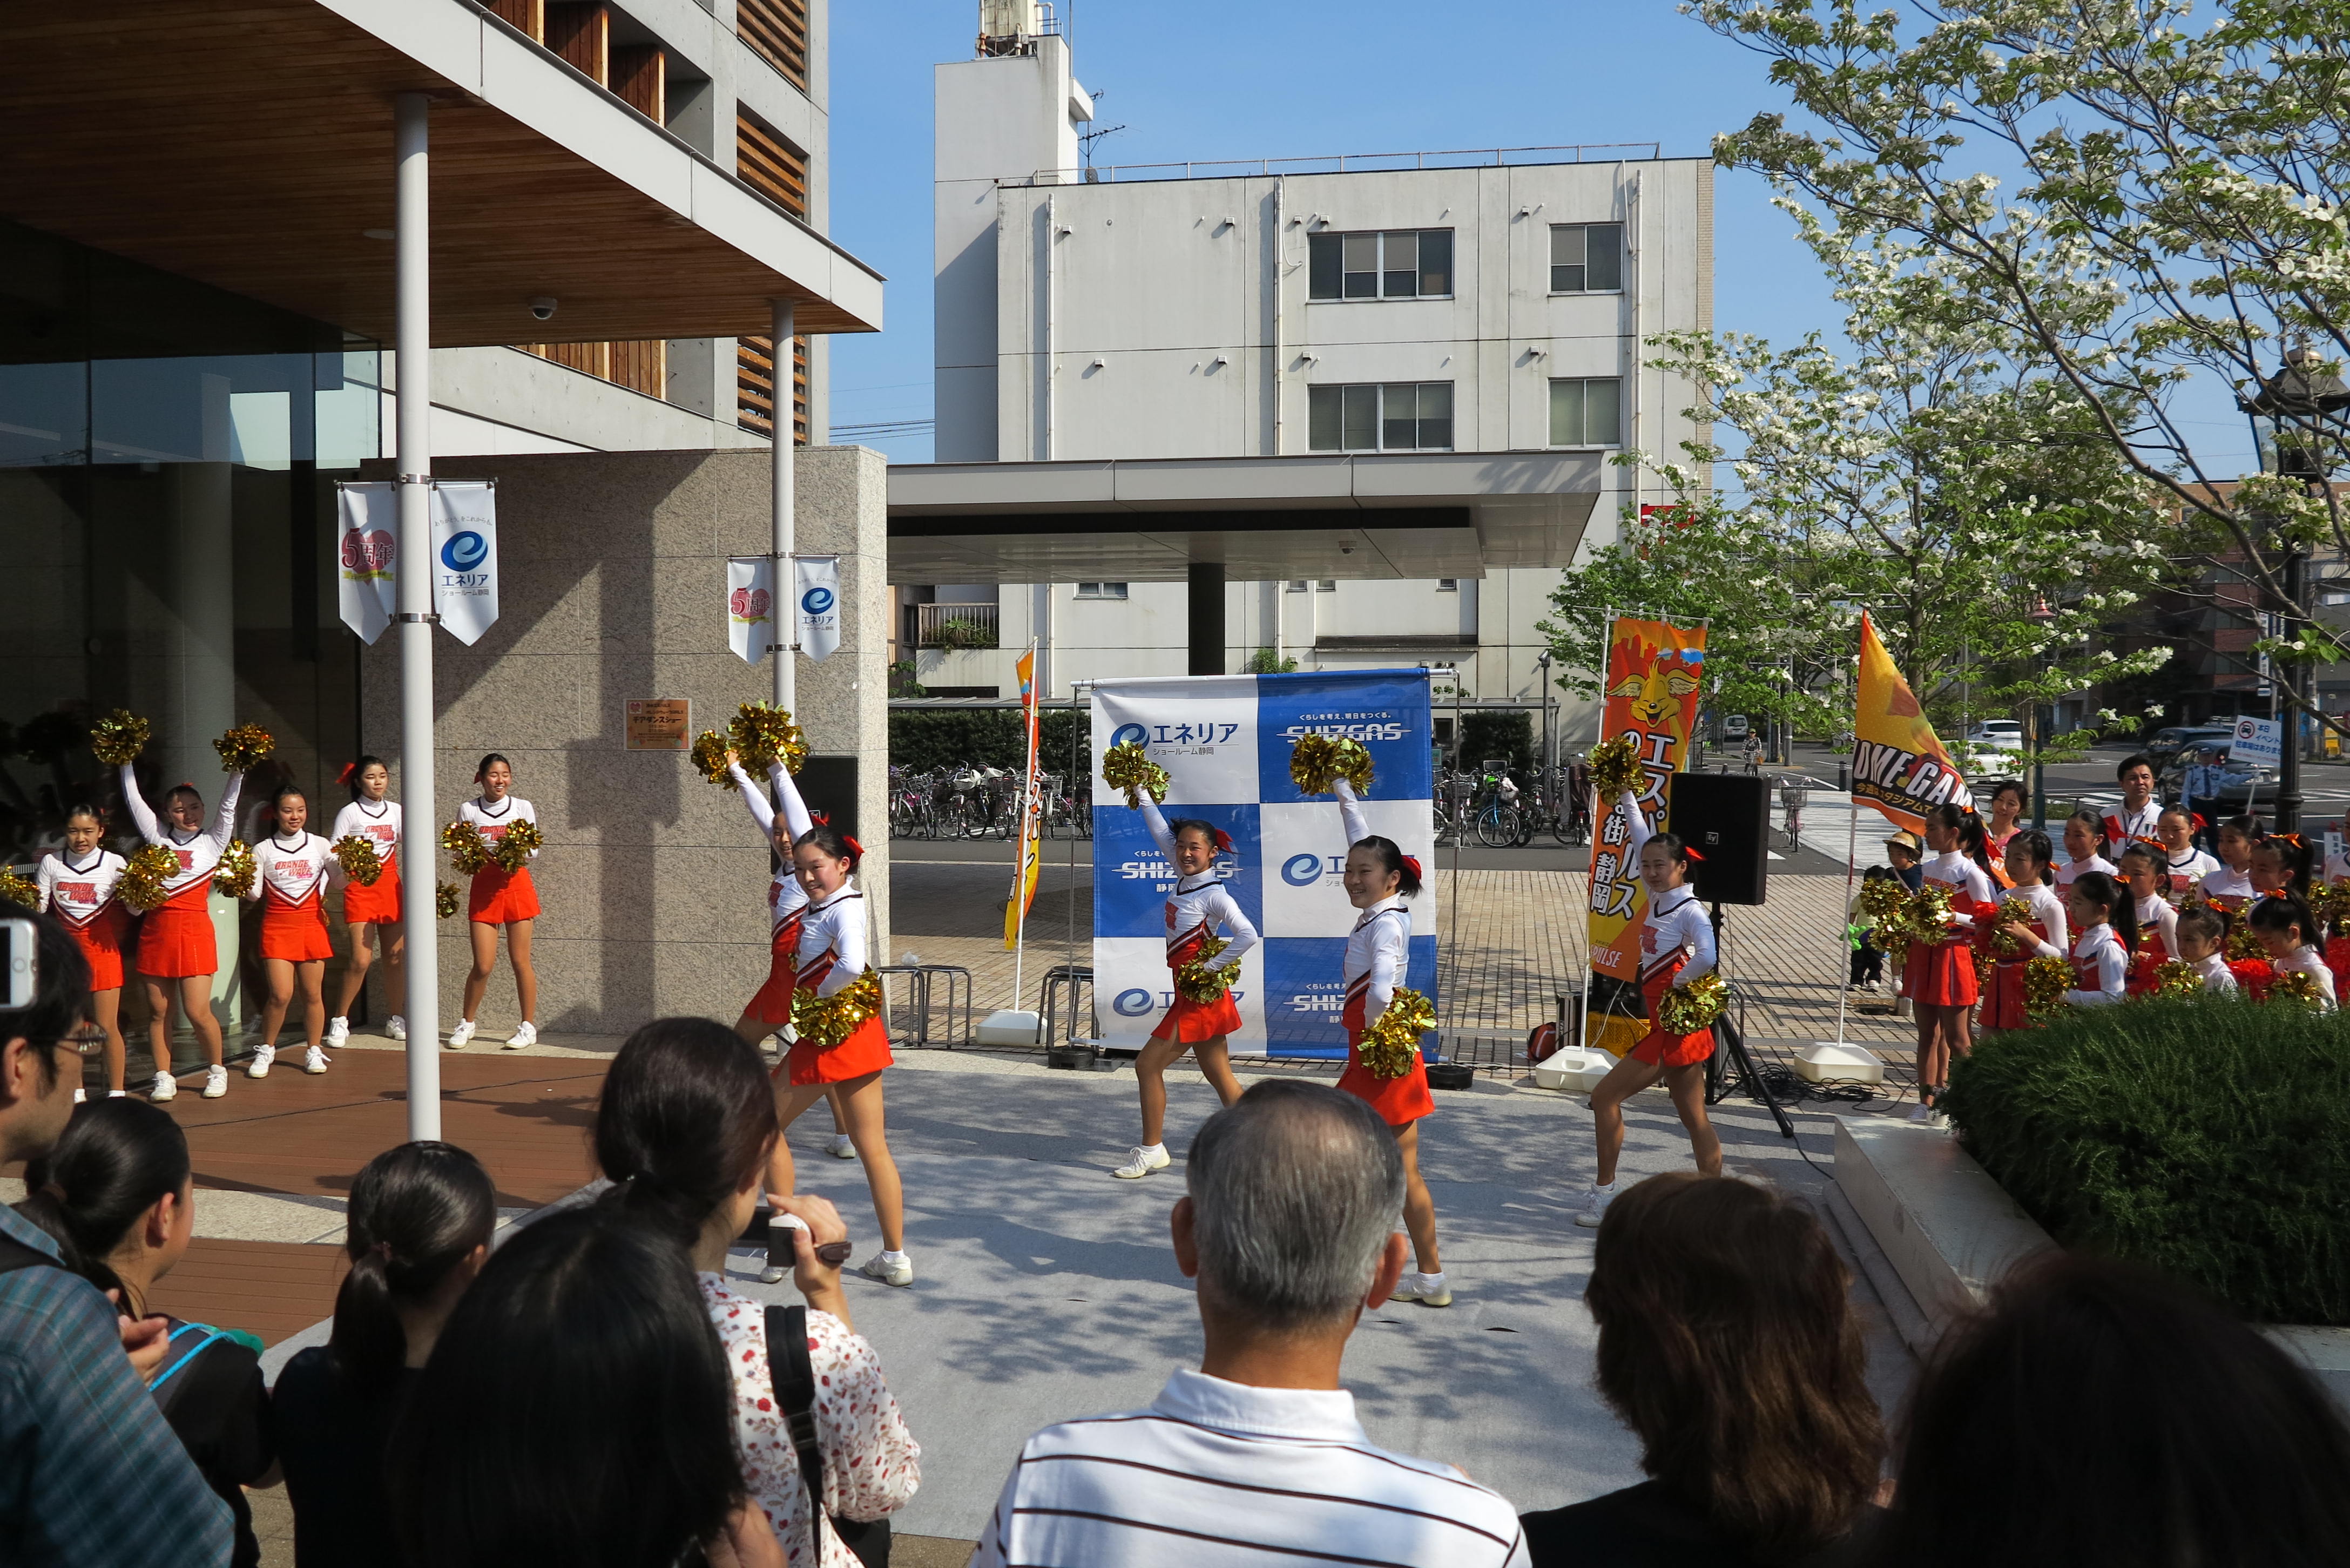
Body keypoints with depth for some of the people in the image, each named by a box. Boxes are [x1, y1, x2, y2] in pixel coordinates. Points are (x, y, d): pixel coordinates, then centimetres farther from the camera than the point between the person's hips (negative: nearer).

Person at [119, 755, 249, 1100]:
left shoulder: (213, 842, 7)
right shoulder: (158, 837, 12)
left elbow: (228, 806, -2)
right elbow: (134, 800, 13)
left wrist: (237, 770, -10)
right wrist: (126, 762, 10)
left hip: (194, 929, -3)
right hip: (155, 929, 3)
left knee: (198, 1011, -6)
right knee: (158, 1010, 5)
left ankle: (217, 1071, 13)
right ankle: (164, 1078, 15)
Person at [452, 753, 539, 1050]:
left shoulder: (523, 808, 3)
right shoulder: (468, 810, 4)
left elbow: (534, 850, 3)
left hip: (516, 883, 0)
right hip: (483, 886, 0)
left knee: (520, 961, 2)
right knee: (483, 965, -2)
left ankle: (529, 1027, 11)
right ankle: (466, 1023, 18)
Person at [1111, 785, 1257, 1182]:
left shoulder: (1215, 895, -17)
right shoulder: (1185, 877, 5)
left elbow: (1248, 935, -29)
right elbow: (1160, 832, 14)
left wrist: (1214, 966, -21)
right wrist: (1143, 793, 15)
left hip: (1200, 995, -8)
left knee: (1149, 1064, -1)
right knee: (1220, 1077, 10)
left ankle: (1151, 1149, 9)